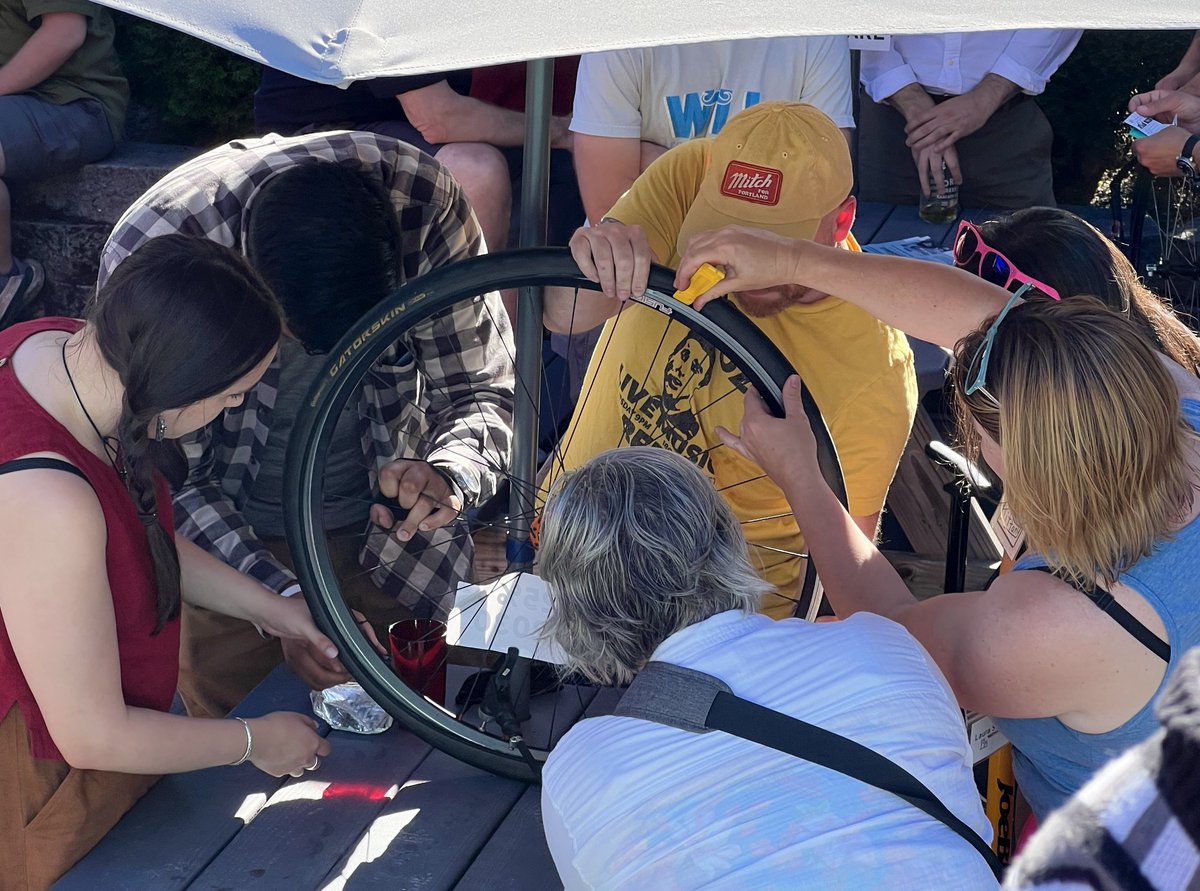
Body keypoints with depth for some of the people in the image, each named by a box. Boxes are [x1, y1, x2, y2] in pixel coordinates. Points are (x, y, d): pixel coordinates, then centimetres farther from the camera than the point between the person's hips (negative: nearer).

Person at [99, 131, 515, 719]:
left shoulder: (422, 200, -24)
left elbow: (482, 389, -12)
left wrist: (447, 477, -34)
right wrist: (283, 598, -34)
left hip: (390, 519, 2)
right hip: (227, 538, -1)